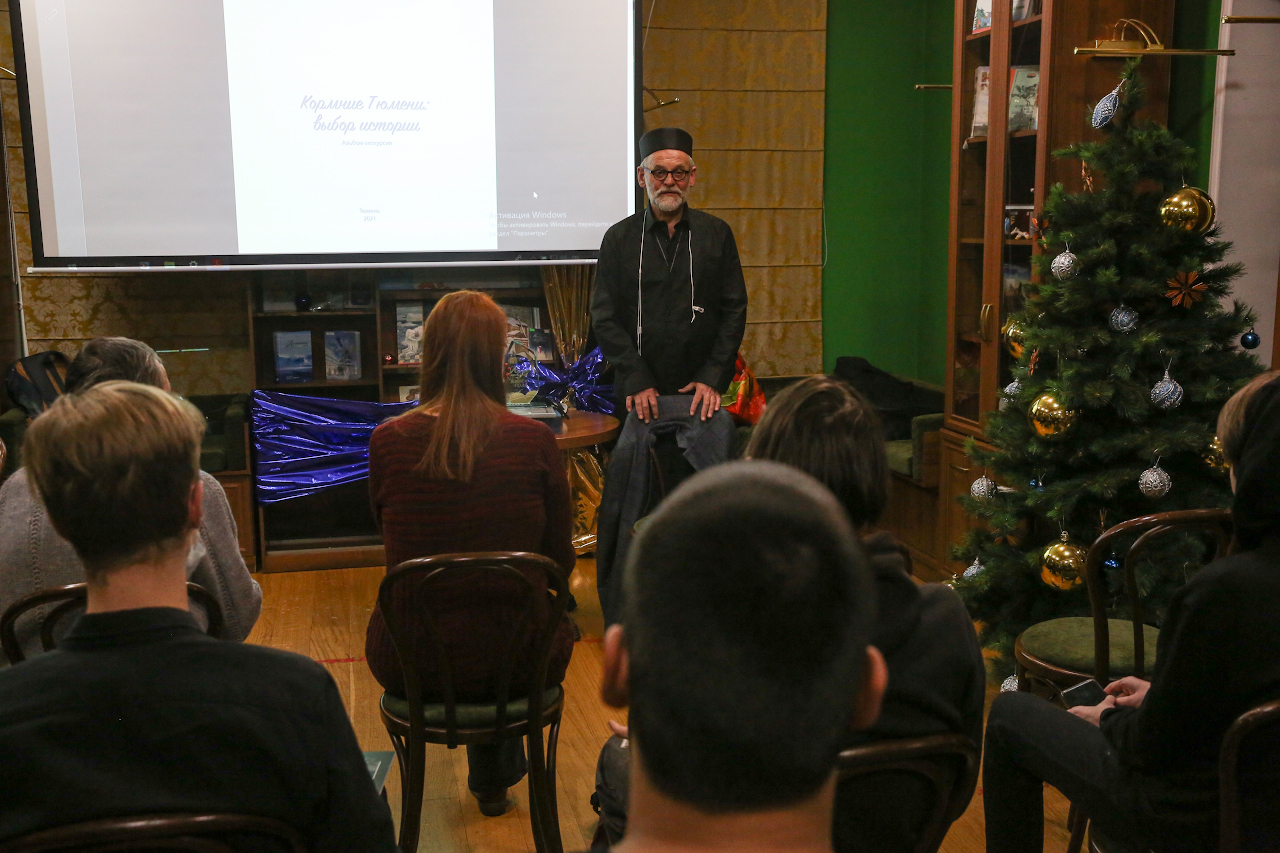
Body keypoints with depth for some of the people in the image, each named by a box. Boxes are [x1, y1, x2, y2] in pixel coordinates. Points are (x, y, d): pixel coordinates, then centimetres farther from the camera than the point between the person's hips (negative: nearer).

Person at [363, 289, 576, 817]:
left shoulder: (388, 442, -11)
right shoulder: (534, 441, -15)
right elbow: (560, 561, -3)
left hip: (411, 668, 2)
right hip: (515, 664, -1)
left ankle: (492, 775, 55)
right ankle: (494, 775, 50)